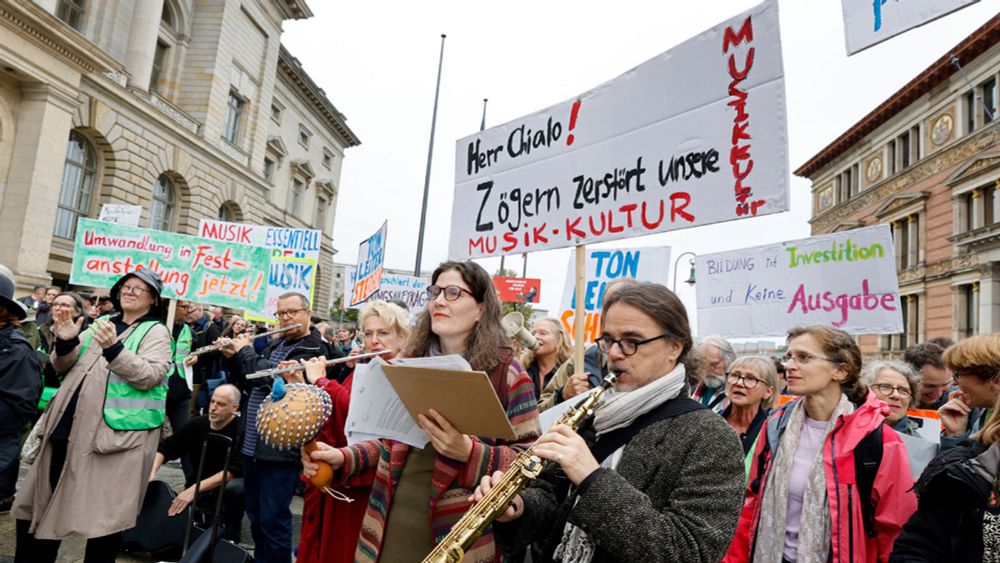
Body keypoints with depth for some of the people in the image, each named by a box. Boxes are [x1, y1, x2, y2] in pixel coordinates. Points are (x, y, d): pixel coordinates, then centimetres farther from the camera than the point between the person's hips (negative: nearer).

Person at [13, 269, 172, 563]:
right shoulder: (101, 324, 18)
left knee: (104, 511, -1)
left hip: (115, 434, -7)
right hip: (69, 428, 7)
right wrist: (66, 343, -3)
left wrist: (114, 349, -27)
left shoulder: (156, 332, -2)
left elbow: (149, 377, -16)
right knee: (43, 502, 17)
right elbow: (63, 368, 17)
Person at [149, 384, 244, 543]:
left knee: (236, 488, -36)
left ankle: (231, 533, -7)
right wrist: (151, 473, -19)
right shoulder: (196, 424, -10)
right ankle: (205, 517, 15)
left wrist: (195, 489, -34)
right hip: (199, 492, 4)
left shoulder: (241, 431, -22)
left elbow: (235, 470, -28)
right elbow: (165, 448, 0)